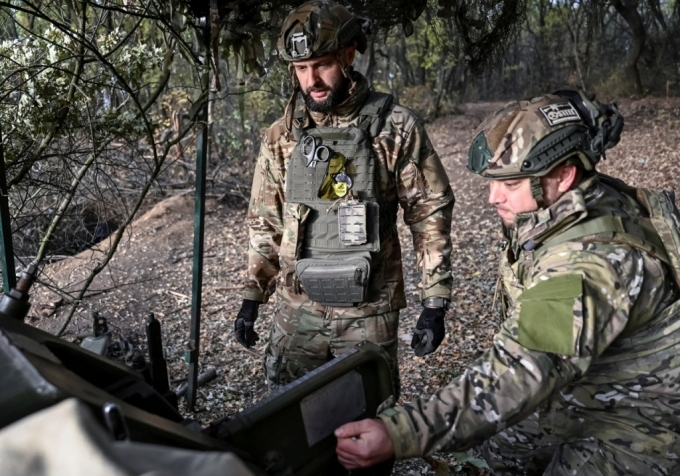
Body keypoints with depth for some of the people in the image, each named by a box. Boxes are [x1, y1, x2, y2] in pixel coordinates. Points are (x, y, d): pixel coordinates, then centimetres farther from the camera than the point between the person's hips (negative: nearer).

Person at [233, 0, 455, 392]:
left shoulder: (396, 128, -7)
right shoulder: (282, 137, 3)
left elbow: (431, 215, -4)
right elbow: (265, 222, 10)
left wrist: (435, 303, -6)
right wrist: (253, 297, 9)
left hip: (368, 313, -3)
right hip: (298, 310, 3)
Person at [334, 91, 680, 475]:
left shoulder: (592, 259, -37)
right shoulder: (554, 213, -9)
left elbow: (519, 374, -45)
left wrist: (400, 434, -50)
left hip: (647, 409, -8)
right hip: (588, 385, 8)